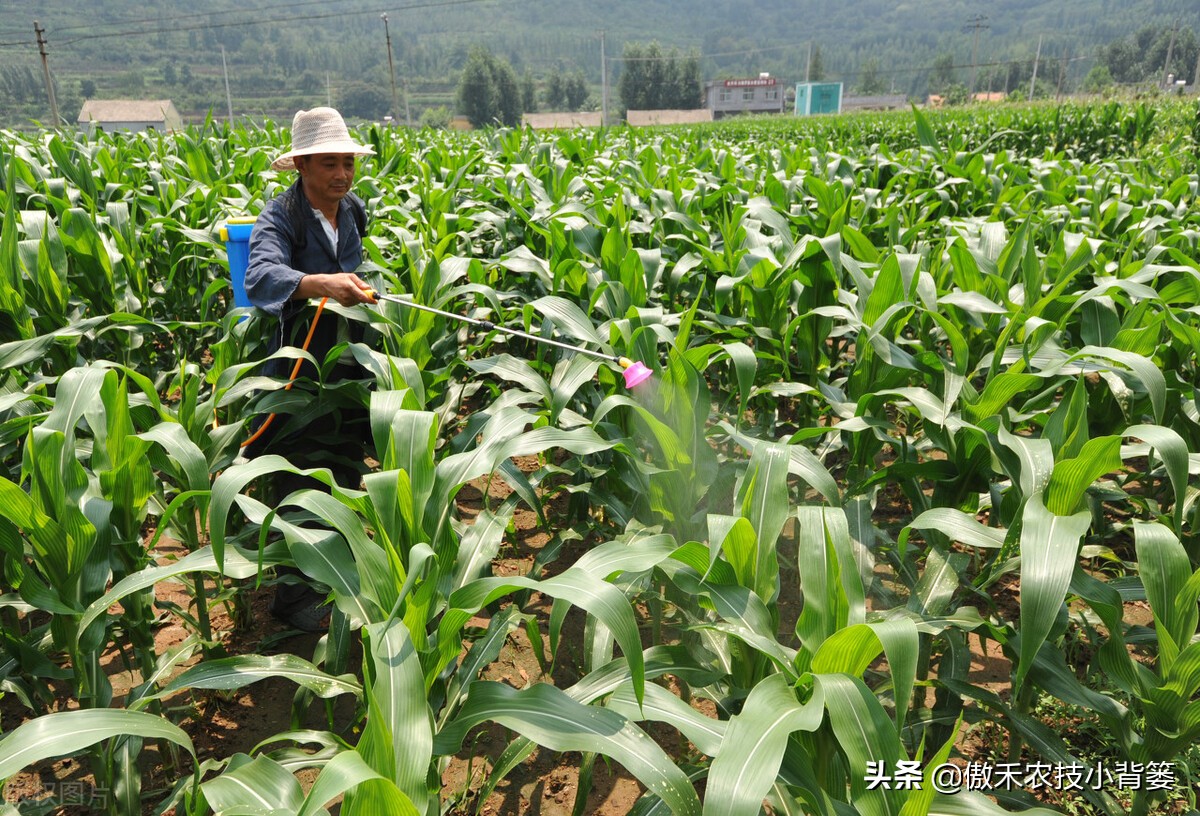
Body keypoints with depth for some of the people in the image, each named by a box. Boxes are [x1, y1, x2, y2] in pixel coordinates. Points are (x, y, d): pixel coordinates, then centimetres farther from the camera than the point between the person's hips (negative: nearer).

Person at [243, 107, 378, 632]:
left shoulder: (354, 212, 5)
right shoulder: (279, 217, -17)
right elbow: (261, 276, -37)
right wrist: (321, 283, -52)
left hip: (349, 361, 7)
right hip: (298, 367, -6)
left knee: (348, 466, 18)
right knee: (301, 482, 0)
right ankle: (293, 593, 14)